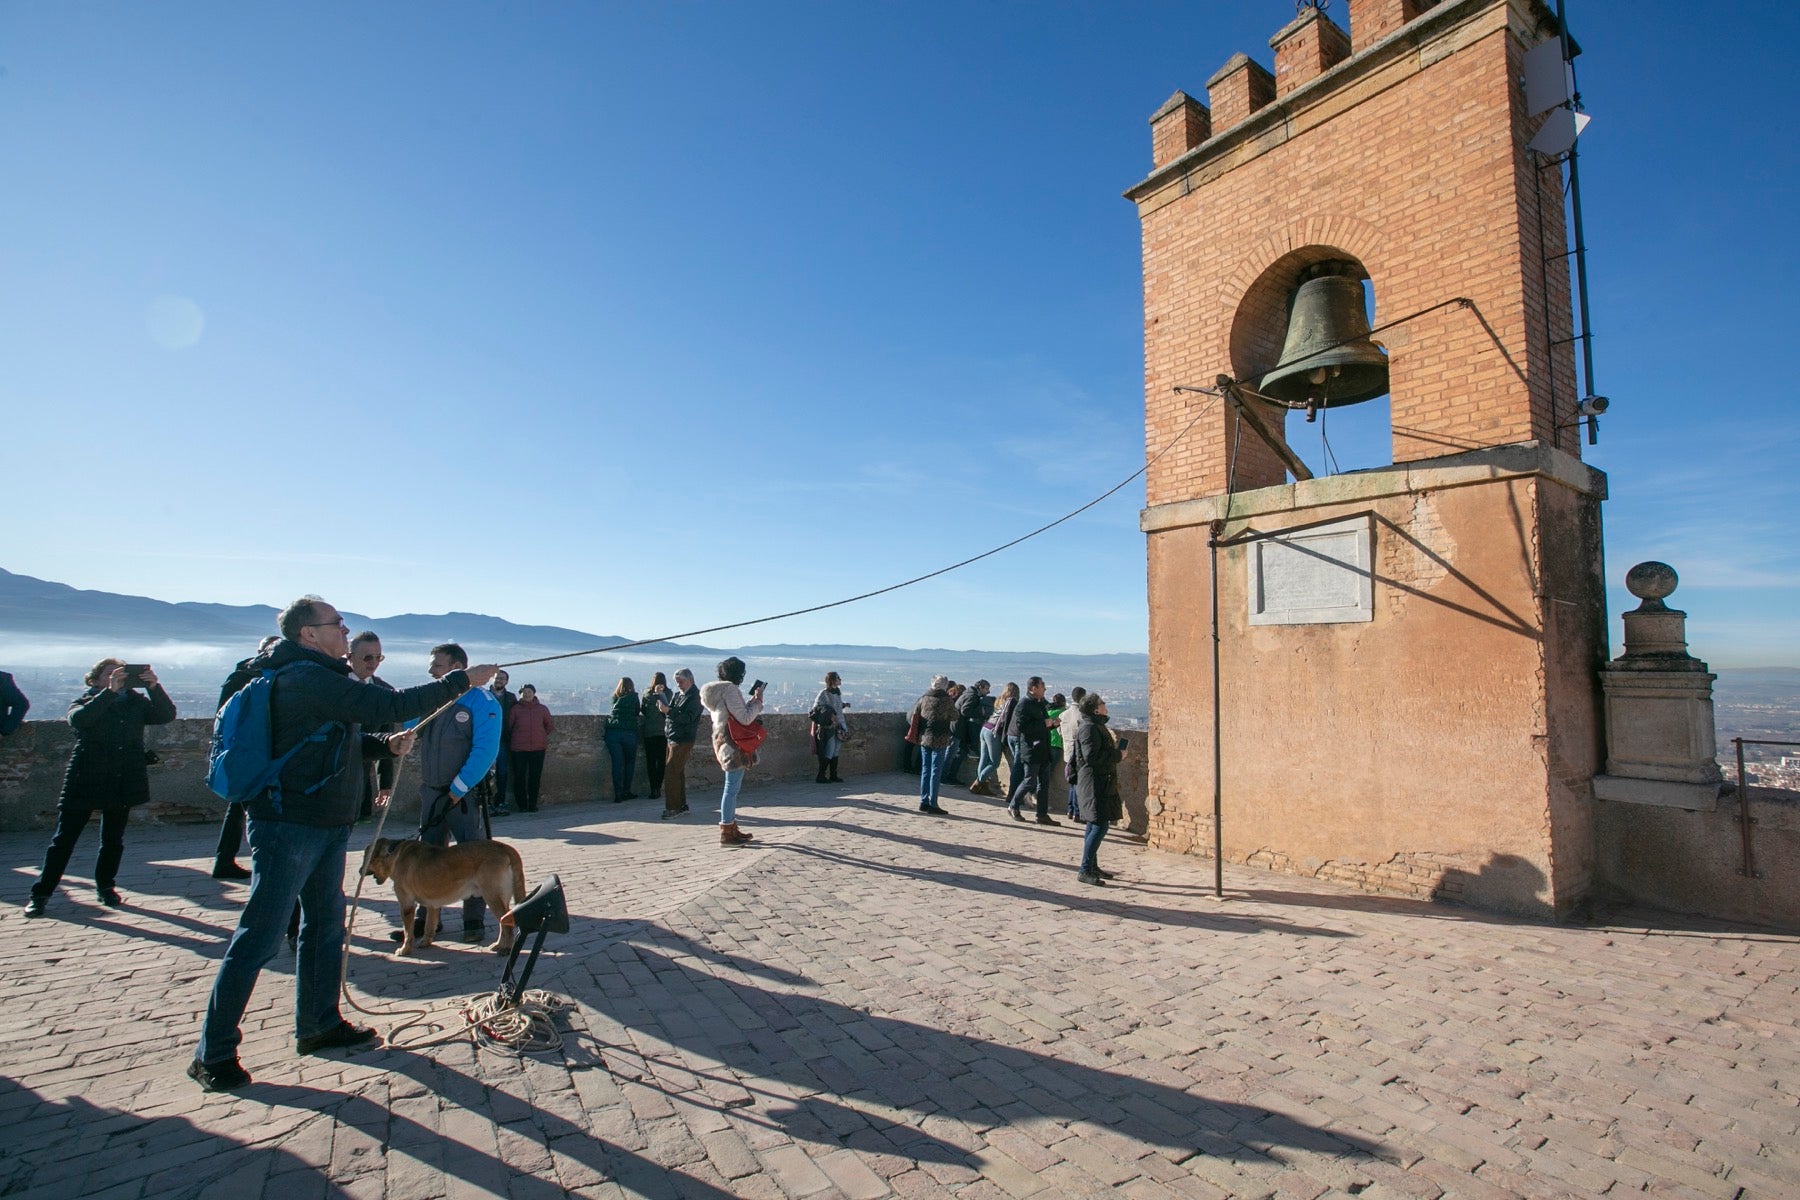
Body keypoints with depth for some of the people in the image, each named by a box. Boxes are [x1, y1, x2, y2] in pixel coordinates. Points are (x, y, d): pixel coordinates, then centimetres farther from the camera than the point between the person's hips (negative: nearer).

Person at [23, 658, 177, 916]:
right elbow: (79, 718, -21)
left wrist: (154, 687, -21)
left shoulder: (137, 701, 7)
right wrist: (110, 691, -29)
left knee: (113, 840, 11)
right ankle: (40, 894, 15)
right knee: (64, 839, 3)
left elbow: (166, 715, -8)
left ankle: (105, 887, 25)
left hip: (124, 784, 2)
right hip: (85, 780, -2)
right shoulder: (85, 701, 0)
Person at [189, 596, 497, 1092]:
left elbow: (338, 743, 20)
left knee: (326, 924, 16)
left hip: (327, 825, 10)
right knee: (259, 936, -1)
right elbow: (390, 705, -27)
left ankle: (319, 1025, 29)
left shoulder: (320, 679, 14)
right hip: (290, 825, -10)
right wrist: (461, 681, -22)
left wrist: (387, 744, 2)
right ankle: (212, 1054, 13)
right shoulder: (307, 678, -19)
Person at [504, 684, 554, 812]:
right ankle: (522, 805, 10)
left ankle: (532, 804, 12)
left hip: (538, 748, 2)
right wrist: (510, 742, 5)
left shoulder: (542, 709, 7)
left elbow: (550, 726, 17)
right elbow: (508, 726, 4)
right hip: (518, 748, -1)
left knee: (535, 777, 4)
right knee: (519, 777, 0)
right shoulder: (516, 709, 1)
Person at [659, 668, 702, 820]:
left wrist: (668, 710, -27)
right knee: (678, 774, 13)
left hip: (683, 740, -8)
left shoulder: (695, 696, -10)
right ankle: (681, 806, 22)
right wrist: (664, 707, -4)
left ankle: (673, 808, -5)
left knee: (671, 775, -10)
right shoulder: (676, 694, 13)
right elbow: (671, 714, 16)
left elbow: (688, 718, -21)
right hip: (672, 739, 8)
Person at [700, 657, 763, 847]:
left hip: (723, 741, 10)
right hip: (733, 744, -10)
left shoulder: (718, 689, 14)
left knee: (732, 788, 17)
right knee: (732, 788, -5)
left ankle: (732, 828, 24)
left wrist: (752, 700, 13)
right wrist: (758, 700, -8)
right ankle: (726, 833, 1)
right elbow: (745, 718, -19)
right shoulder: (730, 689, -16)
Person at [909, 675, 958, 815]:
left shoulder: (923, 699, 4)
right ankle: (932, 804, 3)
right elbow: (954, 717, 5)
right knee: (935, 772, 0)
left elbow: (911, 717, 5)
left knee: (925, 770, 13)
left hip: (924, 739, 5)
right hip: (939, 740, -5)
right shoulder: (947, 701, -9)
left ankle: (924, 802, 18)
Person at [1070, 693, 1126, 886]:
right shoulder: (1089, 728, -17)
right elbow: (1092, 756, -24)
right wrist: (1117, 754, -16)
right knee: (1099, 827, -11)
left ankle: (1093, 867, 24)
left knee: (1095, 826, 15)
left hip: (1101, 784, 11)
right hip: (1094, 784, -11)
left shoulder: (1097, 726, 16)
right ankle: (1085, 870, -8)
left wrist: (1114, 748, 12)